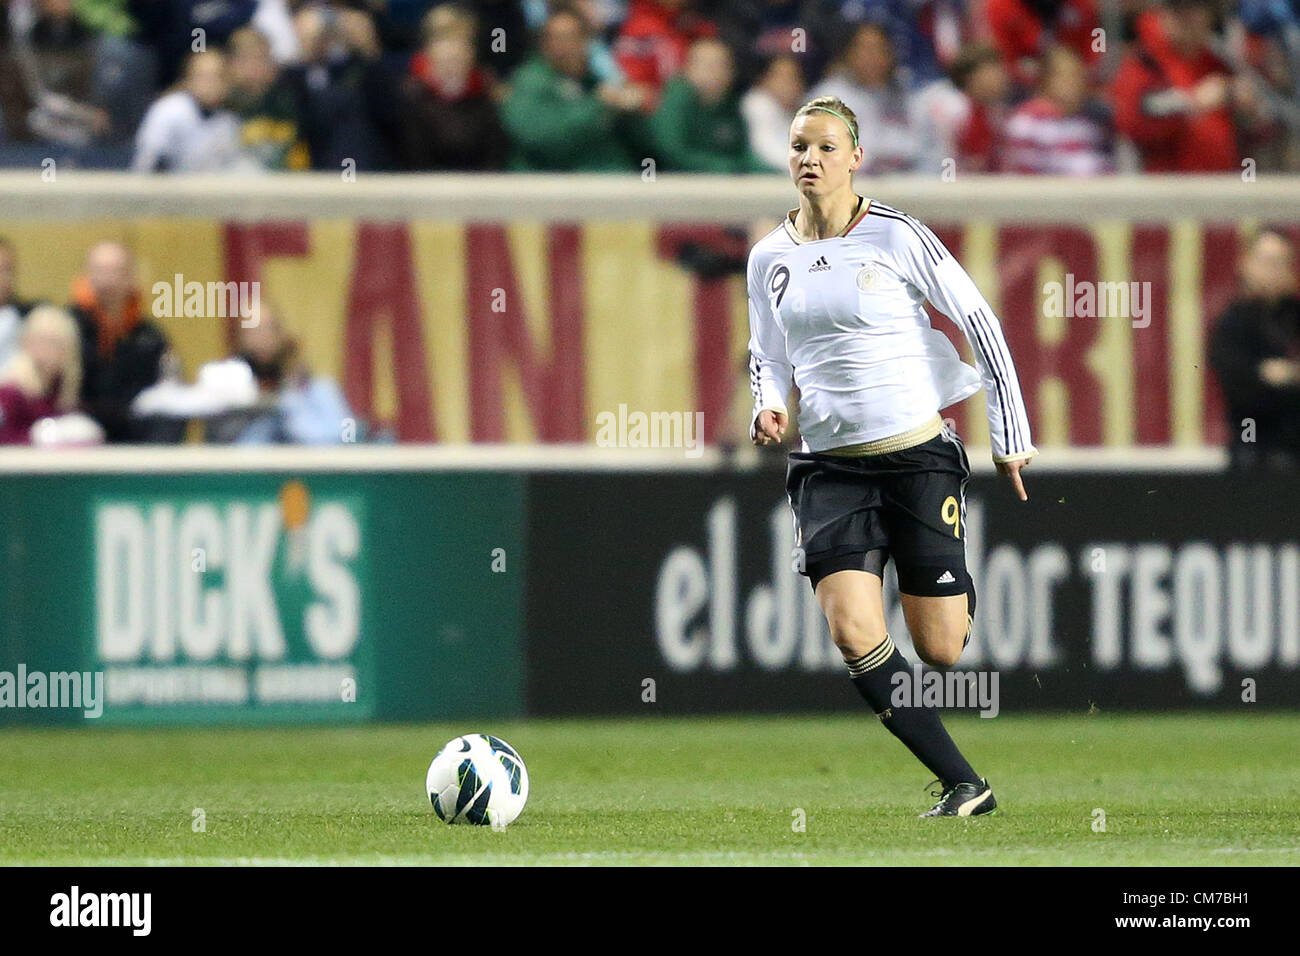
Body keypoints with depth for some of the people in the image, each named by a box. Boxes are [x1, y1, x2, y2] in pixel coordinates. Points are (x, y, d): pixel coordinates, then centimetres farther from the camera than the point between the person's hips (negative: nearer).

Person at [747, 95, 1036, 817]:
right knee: (855, 637, -18)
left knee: (941, 650, -2)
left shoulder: (895, 236, -8)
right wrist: (769, 406, -2)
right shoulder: (769, 257, 5)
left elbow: (978, 321, -2)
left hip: (917, 453, -3)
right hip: (829, 464, 3)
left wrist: (1011, 438, 0)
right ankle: (964, 785, -9)